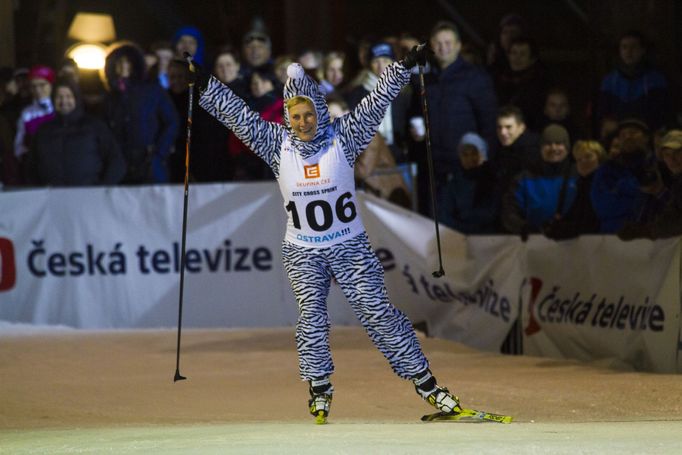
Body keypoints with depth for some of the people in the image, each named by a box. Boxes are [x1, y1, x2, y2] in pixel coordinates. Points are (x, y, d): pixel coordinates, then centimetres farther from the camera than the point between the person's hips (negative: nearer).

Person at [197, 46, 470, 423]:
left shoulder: (342, 138, -6)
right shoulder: (277, 144, -3)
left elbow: (376, 102, -9)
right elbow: (237, 114, -2)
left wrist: (404, 66, -15)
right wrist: (203, 87, -5)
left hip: (350, 247, -1)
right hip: (302, 253, 1)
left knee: (377, 311, -3)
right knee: (310, 317, -4)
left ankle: (423, 379, 2)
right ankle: (319, 389, 10)